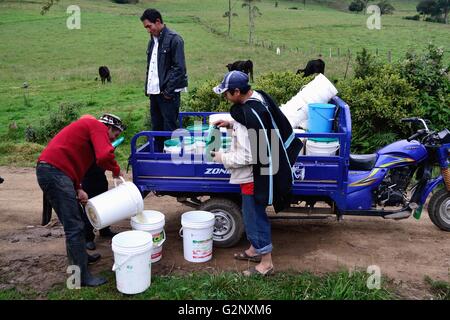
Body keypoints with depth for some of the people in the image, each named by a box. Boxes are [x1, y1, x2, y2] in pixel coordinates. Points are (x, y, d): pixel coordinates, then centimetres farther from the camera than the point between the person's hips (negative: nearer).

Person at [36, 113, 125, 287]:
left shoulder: (87, 126, 27)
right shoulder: (98, 126, -3)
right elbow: (104, 156, -22)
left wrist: (78, 189, 9)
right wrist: (116, 170, 0)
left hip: (52, 171, 11)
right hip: (54, 173, -11)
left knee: (74, 220, 21)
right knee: (75, 226, -6)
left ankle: (80, 257, 37)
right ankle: (81, 276, 1)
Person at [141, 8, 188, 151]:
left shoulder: (174, 39, -9)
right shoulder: (153, 40, 16)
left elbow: (179, 68, -14)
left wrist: (168, 90, -16)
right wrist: (148, 87, 11)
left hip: (168, 92, -8)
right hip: (154, 91, 8)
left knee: (169, 129, -3)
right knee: (156, 128, 12)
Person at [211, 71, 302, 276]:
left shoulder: (248, 115, -29)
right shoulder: (258, 97, -1)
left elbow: (248, 157, -27)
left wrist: (222, 158, -12)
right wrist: (231, 124, 9)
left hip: (255, 175, -10)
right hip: (262, 169, 10)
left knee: (255, 216, 5)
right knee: (251, 212, 24)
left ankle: (266, 263, 21)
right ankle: (254, 249, 42)